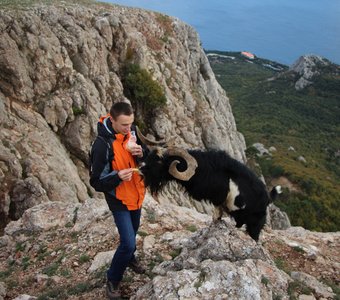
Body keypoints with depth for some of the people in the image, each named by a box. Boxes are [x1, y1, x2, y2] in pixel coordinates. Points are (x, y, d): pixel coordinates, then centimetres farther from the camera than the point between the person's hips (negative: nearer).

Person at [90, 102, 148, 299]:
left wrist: (141, 153, -19)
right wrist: (117, 177, -39)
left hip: (137, 195, 6)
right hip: (119, 200, -6)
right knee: (128, 243, -8)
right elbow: (97, 182, -22)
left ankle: (130, 259, 54)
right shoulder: (102, 145, -27)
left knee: (132, 233, 25)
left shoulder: (132, 133, -8)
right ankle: (113, 280, 16)